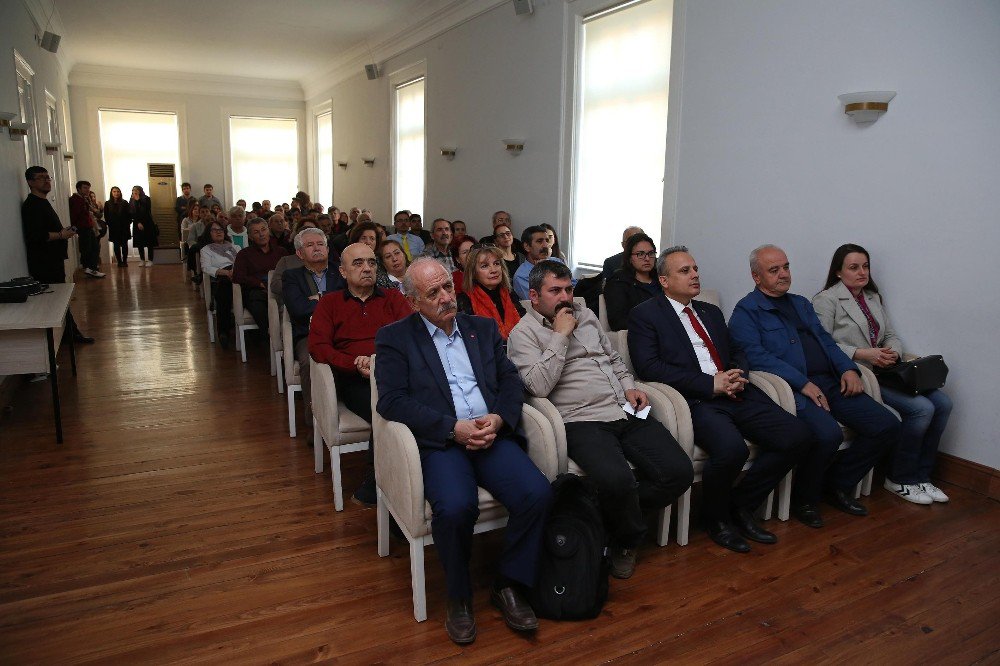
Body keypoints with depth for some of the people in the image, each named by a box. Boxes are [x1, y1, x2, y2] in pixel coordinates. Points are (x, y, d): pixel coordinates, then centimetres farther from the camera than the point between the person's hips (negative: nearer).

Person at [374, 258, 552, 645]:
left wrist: (498, 418, -8)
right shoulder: (394, 338, 5)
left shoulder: (483, 328, 18)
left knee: (537, 493, -22)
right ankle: (459, 597, -1)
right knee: (455, 507, -32)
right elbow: (391, 401, -6)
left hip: (491, 434, 4)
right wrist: (454, 428, -15)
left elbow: (511, 380, 14)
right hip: (439, 442, -3)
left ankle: (509, 586, 3)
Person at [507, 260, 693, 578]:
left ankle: (620, 511, 11)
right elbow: (539, 386, -14)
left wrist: (629, 386, 11)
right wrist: (560, 335, -11)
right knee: (616, 479, -33)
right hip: (582, 421, -7)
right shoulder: (523, 334, 0)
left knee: (680, 471, -11)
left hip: (626, 413, 7)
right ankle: (627, 540, 0)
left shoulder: (586, 315, 22)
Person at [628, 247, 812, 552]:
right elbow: (649, 366, -10)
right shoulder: (645, 315, 3)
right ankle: (716, 518, -1)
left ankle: (741, 505, 7)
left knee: (798, 435, -12)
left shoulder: (711, 312, 25)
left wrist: (737, 375, -1)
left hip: (736, 393, 7)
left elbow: (737, 352, 25)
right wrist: (711, 384, -14)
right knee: (732, 448, -34)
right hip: (695, 400, -7)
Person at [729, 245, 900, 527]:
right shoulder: (746, 311, 0)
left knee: (887, 426, -5)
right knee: (828, 434, -32)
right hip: (793, 389, -8)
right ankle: (804, 499, -3)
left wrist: (848, 368, 2)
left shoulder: (800, 303, 26)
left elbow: (826, 341, 22)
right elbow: (756, 356, -13)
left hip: (830, 383, 8)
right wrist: (803, 383, -18)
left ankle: (839, 485, 14)